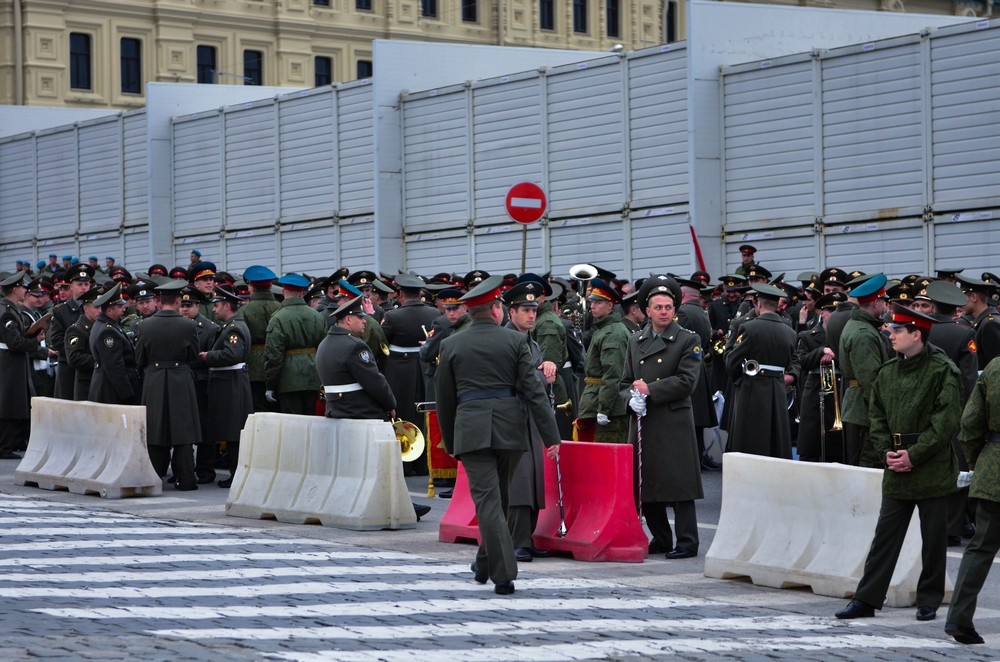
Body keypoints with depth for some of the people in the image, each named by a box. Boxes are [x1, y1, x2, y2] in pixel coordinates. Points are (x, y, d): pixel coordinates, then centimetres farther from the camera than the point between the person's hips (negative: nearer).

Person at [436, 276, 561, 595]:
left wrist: (450, 442, 20)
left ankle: (503, 575, -14)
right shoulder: (515, 341, 0)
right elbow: (533, 391, -4)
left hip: (471, 429, -1)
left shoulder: (451, 345, 4)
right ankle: (486, 564, 31)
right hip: (510, 430, 1)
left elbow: (445, 398, 9)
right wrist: (551, 435, -3)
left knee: (488, 500, -5)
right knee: (497, 497, 18)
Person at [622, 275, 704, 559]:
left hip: (675, 422, -5)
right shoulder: (635, 341, 15)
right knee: (644, 484, 8)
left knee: (679, 484, -5)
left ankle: (687, 542, 0)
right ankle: (661, 539, 20)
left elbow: (686, 381, -10)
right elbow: (625, 382, 15)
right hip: (642, 423, 5)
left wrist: (649, 390, -14)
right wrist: (632, 398, -7)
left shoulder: (689, 340, 0)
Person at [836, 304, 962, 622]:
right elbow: (876, 414, 14)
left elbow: (947, 421, -12)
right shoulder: (888, 372, 8)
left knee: (933, 537, 5)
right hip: (896, 469, 5)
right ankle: (867, 599, 5)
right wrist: (887, 452, -1)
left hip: (933, 469, -5)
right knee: (886, 533, 4)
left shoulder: (943, 371, -9)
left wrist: (914, 455, -14)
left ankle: (929, 600, 16)